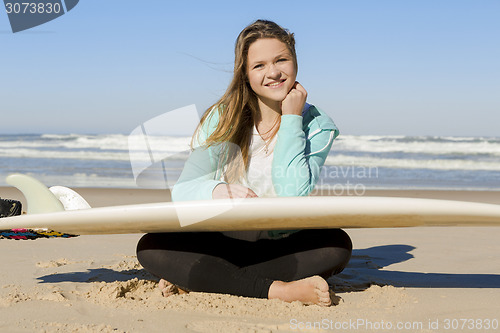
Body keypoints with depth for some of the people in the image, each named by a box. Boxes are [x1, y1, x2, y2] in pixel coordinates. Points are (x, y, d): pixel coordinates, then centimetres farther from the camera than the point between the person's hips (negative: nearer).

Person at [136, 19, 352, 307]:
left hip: (282, 248, 0)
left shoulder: (317, 126, -3)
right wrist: (218, 190, -31)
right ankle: (277, 289, -31)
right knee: (151, 247, -24)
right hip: (222, 244, 1)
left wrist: (291, 119, -15)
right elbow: (182, 191, -8)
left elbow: (293, 194, -20)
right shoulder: (223, 118, -1)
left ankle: (200, 281, -24)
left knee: (338, 245, -30)